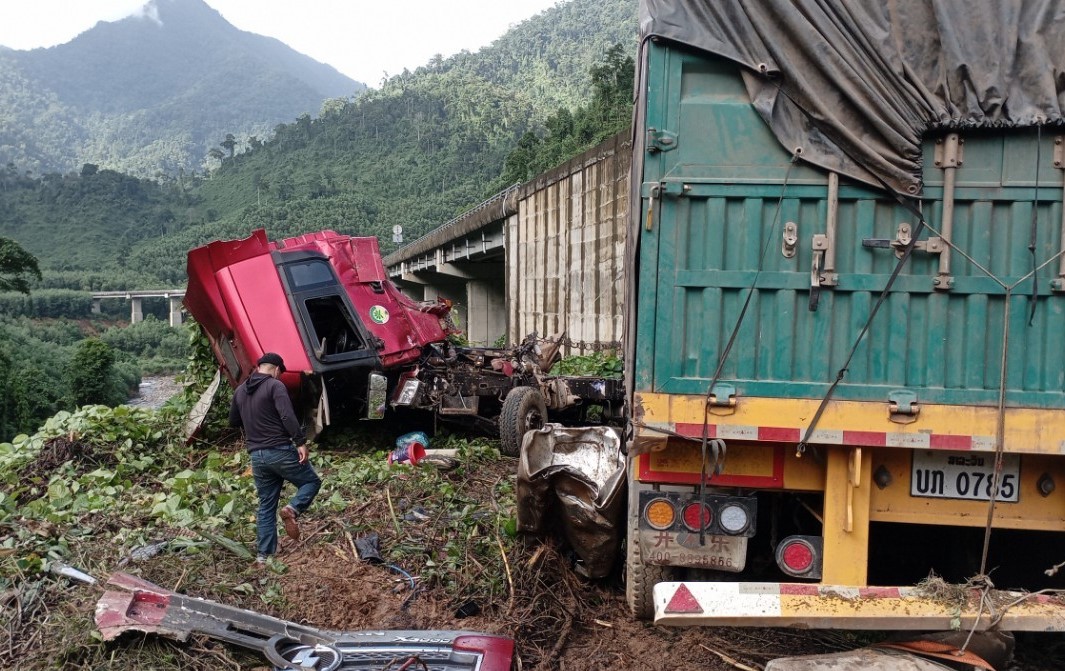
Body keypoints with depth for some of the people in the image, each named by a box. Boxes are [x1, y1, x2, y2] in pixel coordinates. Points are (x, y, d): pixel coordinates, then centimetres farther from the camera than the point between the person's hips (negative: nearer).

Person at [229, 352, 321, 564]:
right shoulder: (275, 385, -8)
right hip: (280, 451, -6)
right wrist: (301, 442, -21)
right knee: (312, 481, 11)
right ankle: (293, 508, -17)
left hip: (257, 456, 6)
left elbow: (233, 422, 25)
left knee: (266, 506, 13)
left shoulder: (240, 391, 14)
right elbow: (288, 417, -20)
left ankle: (264, 554, 12)